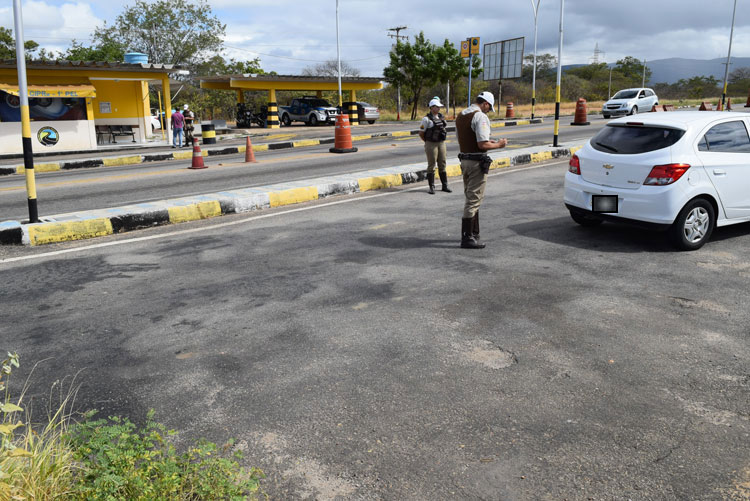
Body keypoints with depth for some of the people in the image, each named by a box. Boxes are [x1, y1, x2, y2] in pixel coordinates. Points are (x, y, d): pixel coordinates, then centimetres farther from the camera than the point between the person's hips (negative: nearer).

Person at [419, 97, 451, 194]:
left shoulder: (441, 117, 9)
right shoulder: (426, 119, -10)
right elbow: (421, 133, -4)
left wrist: (441, 141, 14)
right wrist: (428, 142, 3)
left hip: (441, 143, 6)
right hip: (431, 145, -6)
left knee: (442, 164, 9)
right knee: (431, 165, 0)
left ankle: (445, 186, 15)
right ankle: (432, 187, 6)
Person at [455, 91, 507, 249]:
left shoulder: (460, 116, 12)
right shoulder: (480, 116, -16)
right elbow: (483, 144, -23)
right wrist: (498, 144, -5)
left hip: (464, 159, 9)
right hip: (477, 162, -9)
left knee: (471, 198, 19)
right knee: (474, 199, -4)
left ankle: (473, 233, 27)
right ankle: (467, 238, -2)